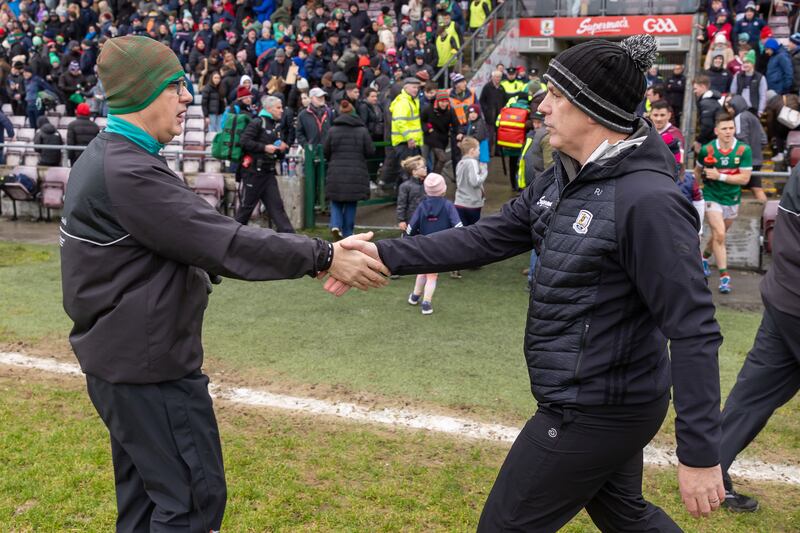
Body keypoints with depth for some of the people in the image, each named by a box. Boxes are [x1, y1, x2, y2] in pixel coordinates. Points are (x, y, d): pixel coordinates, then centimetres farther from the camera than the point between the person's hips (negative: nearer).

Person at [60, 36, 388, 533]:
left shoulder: (107, 157, 9)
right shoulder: (128, 173, -24)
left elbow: (193, 236, 13)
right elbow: (224, 240, -27)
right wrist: (323, 256, -23)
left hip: (121, 356, 10)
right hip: (148, 366, -10)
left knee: (145, 493, 22)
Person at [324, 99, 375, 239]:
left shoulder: (332, 130, -2)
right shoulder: (362, 130, -3)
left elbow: (325, 151, 3)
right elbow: (370, 151, -1)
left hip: (336, 173, 0)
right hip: (356, 174, 0)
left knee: (336, 201, 12)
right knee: (351, 205, 9)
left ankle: (336, 224, -10)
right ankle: (347, 233, 13)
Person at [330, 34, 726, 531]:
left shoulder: (648, 200, -25)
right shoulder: (563, 179, 3)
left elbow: (693, 331, -24)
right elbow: (487, 238, 2)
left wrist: (701, 453, -22)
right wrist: (386, 255, -5)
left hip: (595, 411, -9)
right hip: (602, 398, 9)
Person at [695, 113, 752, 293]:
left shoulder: (744, 150, -11)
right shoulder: (707, 150, -10)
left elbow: (745, 178, -14)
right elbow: (697, 170, 9)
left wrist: (720, 176, -21)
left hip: (732, 199, 2)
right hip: (712, 197, -2)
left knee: (719, 235, 18)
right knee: (719, 235, -15)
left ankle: (704, 257, 46)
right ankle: (724, 276, -11)